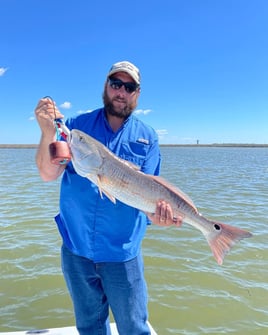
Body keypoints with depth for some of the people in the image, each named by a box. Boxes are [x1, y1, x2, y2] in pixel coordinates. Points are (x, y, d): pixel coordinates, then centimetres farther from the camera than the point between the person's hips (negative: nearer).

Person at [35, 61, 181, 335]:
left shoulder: (147, 137, 1)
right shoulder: (77, 126, 1)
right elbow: (48, 174, -9)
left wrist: (155, 211, -26)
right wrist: (48, 131, -25)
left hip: (122, 253, -1)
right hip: (75, 249, 1)